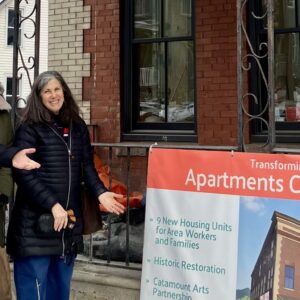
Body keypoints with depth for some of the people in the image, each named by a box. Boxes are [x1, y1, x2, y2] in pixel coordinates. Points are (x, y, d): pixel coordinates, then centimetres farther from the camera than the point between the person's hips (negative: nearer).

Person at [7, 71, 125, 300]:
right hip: (36, 223, -5)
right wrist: (53, 205, -21)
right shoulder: (29, 129, -6)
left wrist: (100, 192, -9)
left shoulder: (78, 127, 11)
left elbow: (87, 166, 9)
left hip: (69, 220, 6)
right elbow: (24, 174, -13)